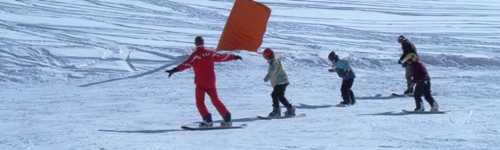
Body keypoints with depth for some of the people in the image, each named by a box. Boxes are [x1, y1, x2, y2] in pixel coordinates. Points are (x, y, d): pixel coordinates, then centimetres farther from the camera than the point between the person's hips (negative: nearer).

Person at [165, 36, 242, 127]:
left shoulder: (195, 55, -9)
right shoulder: (210, 53, 3)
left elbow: (186, 64, -20)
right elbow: (222, 57, 11)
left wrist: (175, 70, -26)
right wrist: (234, 57, 25)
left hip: (200, 83, -4)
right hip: (211, 82, 4)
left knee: (200, 102, 3)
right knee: (216, 100, 14)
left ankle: (207, 120, -11)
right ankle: (227, 118, 12)